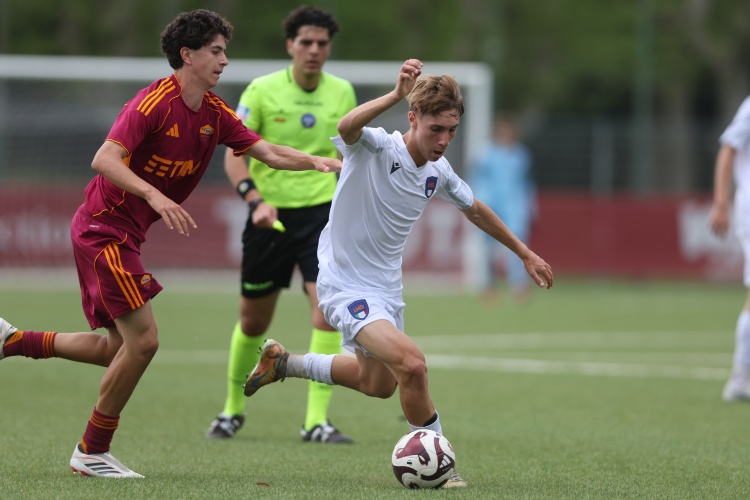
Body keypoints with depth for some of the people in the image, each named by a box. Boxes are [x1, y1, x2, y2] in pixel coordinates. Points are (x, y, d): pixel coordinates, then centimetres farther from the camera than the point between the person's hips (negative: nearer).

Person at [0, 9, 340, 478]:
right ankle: (92, 452, 1)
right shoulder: (155, 101, -19)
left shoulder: (215, 113, 6)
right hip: (103, 226, -9)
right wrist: (155, 196, -39)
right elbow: (104, 160, -27)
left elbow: (269, 152, 3)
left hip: (125, 236, 9)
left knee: (117, 347, 13)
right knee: (143, 339, -11)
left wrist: (318, 162, -15)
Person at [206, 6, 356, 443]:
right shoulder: (262, 90, -6)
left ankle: (317, 420, -14)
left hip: (321, 211, 1)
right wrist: (256, 200, -21)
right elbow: (234, 156, -6)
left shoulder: (343, 92, 3)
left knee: (328, 310, -17)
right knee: (253, 322, 9)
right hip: (271, 214, -1)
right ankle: (234, 408, 33)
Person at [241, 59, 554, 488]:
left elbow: (475, 210, 19)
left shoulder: (439, 171, -2)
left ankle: (283, 361, 45)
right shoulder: (376, 147, -22)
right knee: (411, 363, -28)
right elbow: (348, 127, -47)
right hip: (346, 286, -8)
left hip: (386, 288, 8)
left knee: (378, 384, 25)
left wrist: (525, 253, 23)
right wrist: (396, 95, -64)